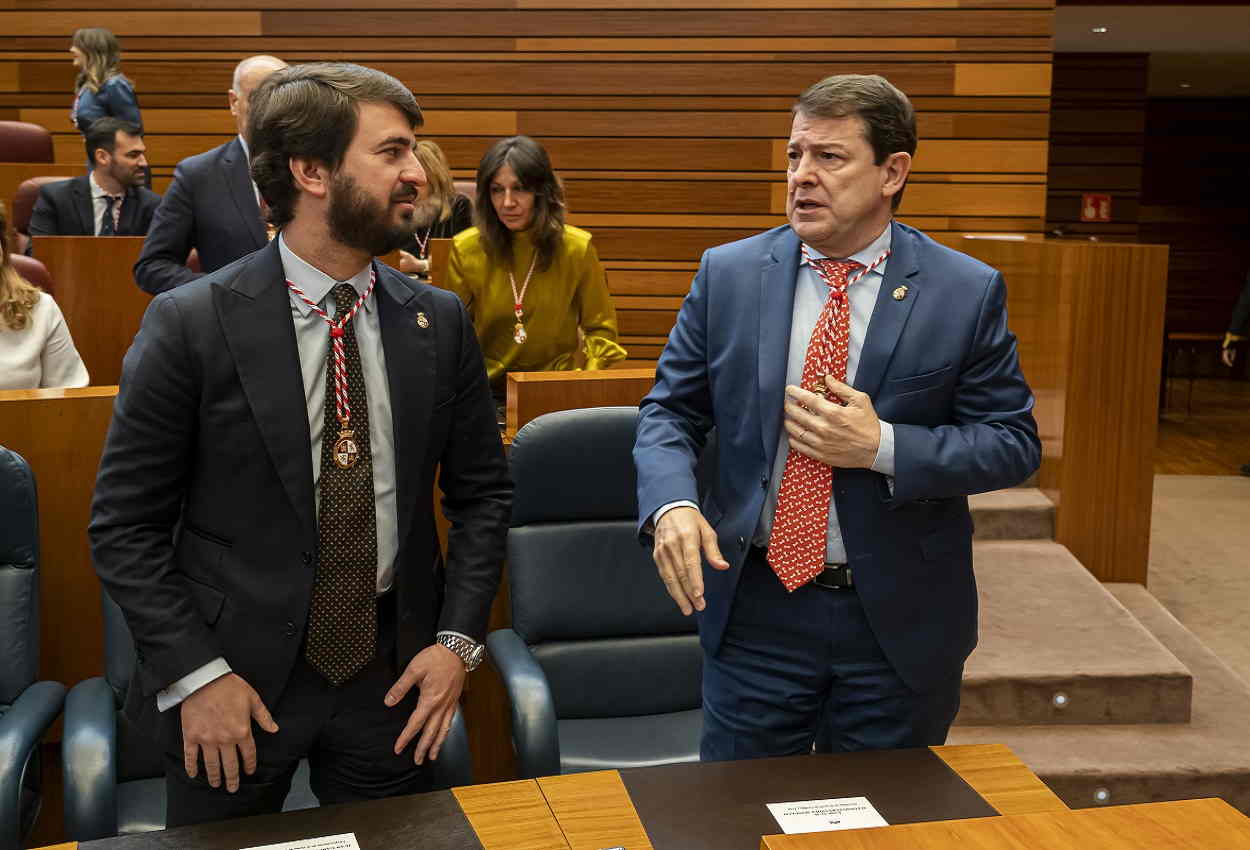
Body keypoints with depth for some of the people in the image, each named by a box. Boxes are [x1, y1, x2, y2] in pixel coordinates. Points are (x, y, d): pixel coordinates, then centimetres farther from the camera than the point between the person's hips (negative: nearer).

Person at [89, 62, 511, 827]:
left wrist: (459, 639, -3)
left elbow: (483, 492, 6)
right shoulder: (190, 325, -12)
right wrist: (195, 673, -12)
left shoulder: (440, 321, -2)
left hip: (393, 668, 3)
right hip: (239, 669, -2)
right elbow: (125, 526, -7)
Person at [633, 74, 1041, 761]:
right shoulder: (728, 275, -1)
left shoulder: (968, 292, -7)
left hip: (898, 623, -1)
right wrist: (672, 504, -19)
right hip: (756, 610, 1)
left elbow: (1014, 444, -5)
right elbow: (669, 412, 2)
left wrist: (883, 447, -20)